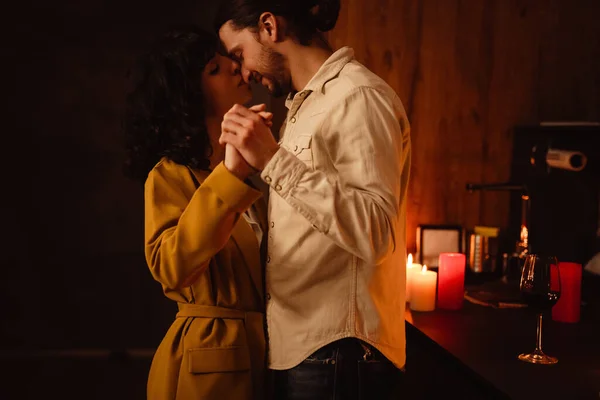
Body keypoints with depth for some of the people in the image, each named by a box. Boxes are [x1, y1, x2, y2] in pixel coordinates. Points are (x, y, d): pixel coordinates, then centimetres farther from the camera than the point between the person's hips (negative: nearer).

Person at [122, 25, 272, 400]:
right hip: (208, 360, -7)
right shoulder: (170, 174, -8)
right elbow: (170, 267, -26)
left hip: (263, 352, 7)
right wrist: (229, 175, -32)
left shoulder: (247, 173, 12)